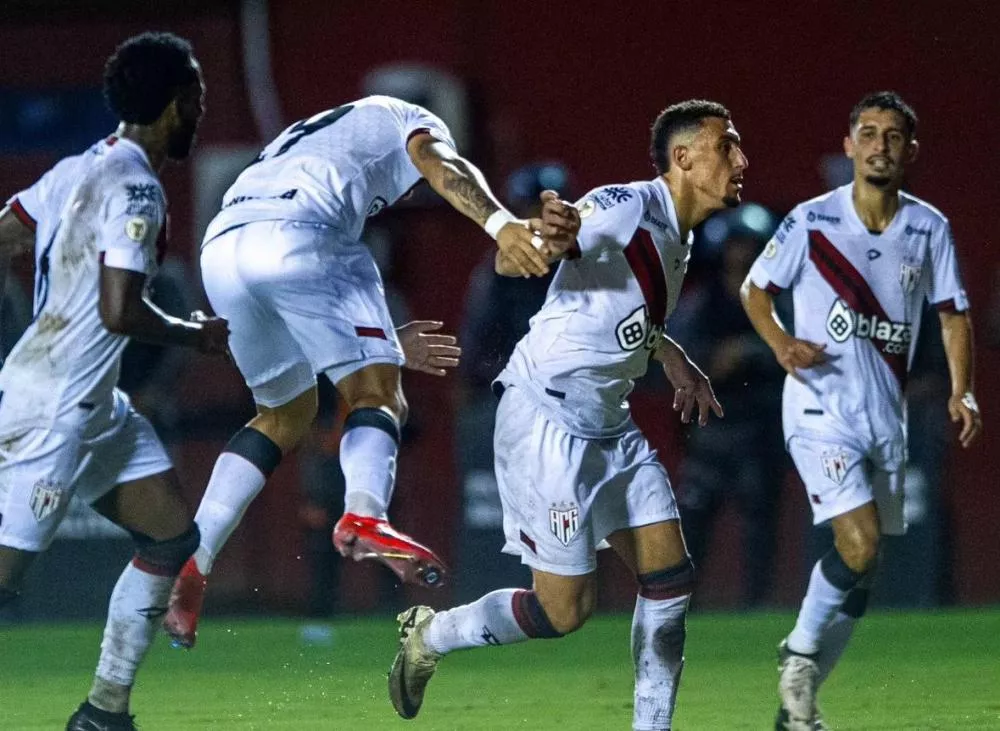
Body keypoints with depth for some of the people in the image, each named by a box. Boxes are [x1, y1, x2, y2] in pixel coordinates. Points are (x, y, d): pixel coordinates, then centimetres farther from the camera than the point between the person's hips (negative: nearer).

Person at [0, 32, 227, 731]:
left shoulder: (79, 169, 10)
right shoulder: (137, 187, -18)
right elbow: (120, 312, -23)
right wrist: (197, 335, -8)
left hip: (96, 407, 10)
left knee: (173, 535, 8)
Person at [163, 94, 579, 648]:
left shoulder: (304, 138, 43)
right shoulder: (408, 121, 26)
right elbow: (441, 166, -1)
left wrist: (382, 344, 45)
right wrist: (501, 223, -18)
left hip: (219, 250, 6)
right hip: (297, 240, -6)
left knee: (286, 413, 23)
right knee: (376, 395, -1)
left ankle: (189, 563, 13)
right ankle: (363, 514, -32)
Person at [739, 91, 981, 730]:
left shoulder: (929, 228, 2)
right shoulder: (812, 221, -6)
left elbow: (953, 315, 10)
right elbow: (756, 288, 5)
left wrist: (962, 391, -4)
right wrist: (782, 344, -14)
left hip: (887, 418, 4)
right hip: (820, 410, -4)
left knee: (863, 574, 6)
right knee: (859, 542, -21)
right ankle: (800, 653, 3)